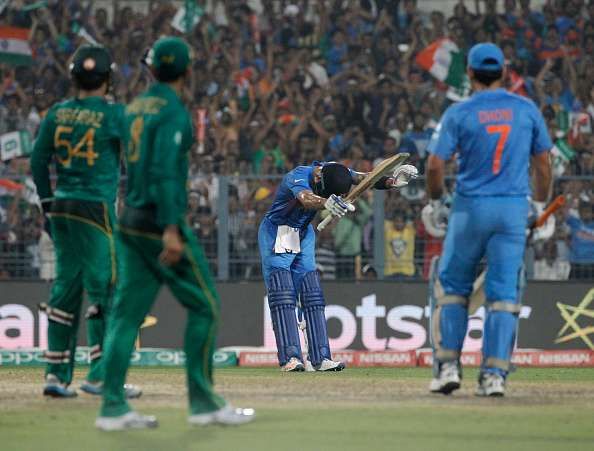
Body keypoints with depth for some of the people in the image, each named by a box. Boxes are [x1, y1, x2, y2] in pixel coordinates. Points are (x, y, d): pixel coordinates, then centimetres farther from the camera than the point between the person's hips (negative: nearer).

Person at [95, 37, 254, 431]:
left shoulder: (134, 108, 14)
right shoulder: (173, 112, -11)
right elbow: (164, 172, -22)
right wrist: (170, 230, -27)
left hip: (130, 222, 8)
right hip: (161, 222, -8)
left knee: (128, 312, 4)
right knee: (204, 305, 2)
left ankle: (113, 406, -2)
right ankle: (203, 402, 2)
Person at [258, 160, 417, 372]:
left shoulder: (335, 172, -13)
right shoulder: (298, 177, -32)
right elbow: (306, 199, -53)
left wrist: (391, 181, -40)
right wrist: (326, 203, -74)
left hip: (304, 235, 7)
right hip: (276, 233, -7)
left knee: (312, 294, 2)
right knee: (283, 294, -15)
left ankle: (319, 358, 2)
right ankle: (290, 358, -22)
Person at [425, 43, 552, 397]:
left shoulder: (459, 113, -5)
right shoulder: (527, 109, 2)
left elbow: (435, 165, -9)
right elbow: (543, 162, 6)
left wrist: (436, 201, 9)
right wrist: (540, 205, 19)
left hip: (470, 208, -1)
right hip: (514, 209, 1)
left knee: (453, 287, 13)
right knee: (503, 293, 3)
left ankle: (448, 365, 7)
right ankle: (495, 374, -2)